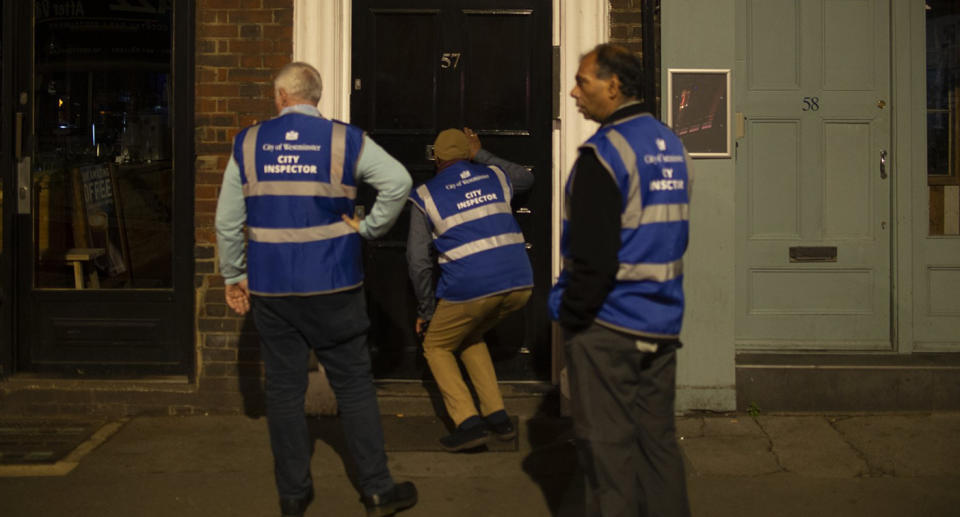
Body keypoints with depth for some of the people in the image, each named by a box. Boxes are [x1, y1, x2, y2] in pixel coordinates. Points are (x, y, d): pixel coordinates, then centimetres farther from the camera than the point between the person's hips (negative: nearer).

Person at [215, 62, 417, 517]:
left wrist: (233, 276, 15)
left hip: (269, 289, 2)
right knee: (353, 385, 7)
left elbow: (227, 221, 5)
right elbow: (398, 181, -10)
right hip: (332, 287, -2)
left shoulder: (248, 143, 3)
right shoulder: (345, 140, -2)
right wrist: (369, 227, 0)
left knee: (283, 389, 10)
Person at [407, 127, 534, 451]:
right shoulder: (495, 176, 16)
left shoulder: (425, 196, 7)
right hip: (519, 284, 5)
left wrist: (425, 311, 15)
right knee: (470, 337, 29)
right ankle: (498, 417, 20)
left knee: (436, 346, 18)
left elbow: (419, 261, 4)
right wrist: (482, 156, 42)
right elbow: (526, 178, 41)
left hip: (470, 289, -5)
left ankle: (468, 422, 2)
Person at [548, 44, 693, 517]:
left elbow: (592, 255, -20)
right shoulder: (672, 146, 11)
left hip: (606, 327, -8)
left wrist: (570, 314, -8)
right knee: (658, 441, 15)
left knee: (607, 449, 2)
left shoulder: (603, 153, -15)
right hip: (662, 323, 8)